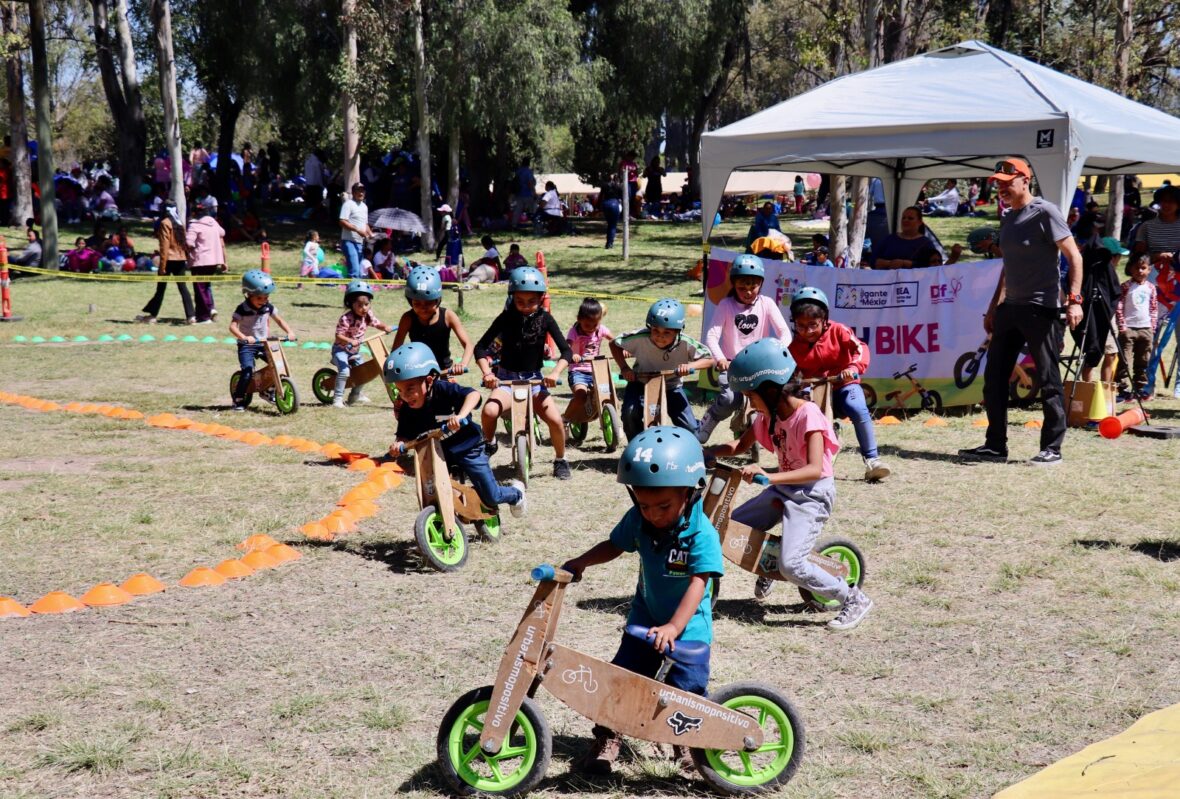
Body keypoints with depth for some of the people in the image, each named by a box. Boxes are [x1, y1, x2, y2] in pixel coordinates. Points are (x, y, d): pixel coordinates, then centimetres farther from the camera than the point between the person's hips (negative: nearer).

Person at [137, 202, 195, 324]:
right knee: (183, 288, 4)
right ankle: (191, 316, -4)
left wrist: (162, 266, -11)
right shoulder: (180, 223, 10)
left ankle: (152, 315, 11)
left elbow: (164, 245, -12)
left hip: (169, 259, -5)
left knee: (161, 288, 3)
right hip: (181, 259, 5)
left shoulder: (164, 223, -9)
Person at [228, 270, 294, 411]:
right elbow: (233, 326, -23)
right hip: (246, 346, -5)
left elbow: (279, 320, 10)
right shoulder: (242, 309, -14)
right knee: (248, 372, -22)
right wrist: (244, 337, -41)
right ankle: (238, 400, -6)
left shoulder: (268, 307, 0)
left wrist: (289, 332, -7)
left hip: (263, 344, 5)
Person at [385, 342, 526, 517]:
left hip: (466, 448, -4)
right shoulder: (405, 410, -12)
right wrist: (399, 444, -33)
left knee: (492, 498, 1)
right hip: (437, 455, 4)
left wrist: (461, 415, -55)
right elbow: (405, 436, -9)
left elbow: (473, 394, -37)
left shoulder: (443, 389, -25)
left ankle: (516, 493, 34)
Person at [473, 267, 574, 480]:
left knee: (555, 419, -21)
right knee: (489, 411, -29)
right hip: (506, 377, 0)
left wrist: (555, 373, -26)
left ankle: (560, 461, 6)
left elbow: (566, 351, -9)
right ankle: (489, 445, 4)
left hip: (534, 378, 1)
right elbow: (481, 347, -8)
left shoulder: (545, 319, -6)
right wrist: (486, 373, -24)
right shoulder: (506, 318, -8)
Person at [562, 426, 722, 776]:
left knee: (687, 686, -8)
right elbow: (614, 545, 8)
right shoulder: (636, 520, -10)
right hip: (645, 618, 4)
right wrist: (580, 563, -5)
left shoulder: (701, 533, -27)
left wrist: (674, 627, -37)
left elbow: (698, 583, -30)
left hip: (689, 623, -4)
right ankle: (607, 741, 15)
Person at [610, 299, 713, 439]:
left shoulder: (685, 344, -27)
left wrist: (690, 366, -35)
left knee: (690, 428, -10)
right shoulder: (640, 338, -28)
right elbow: (614, 344, -11)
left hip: (671, 387, 1)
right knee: (630, 412, -30)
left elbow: (709, 359, -16)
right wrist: (624, 368, -24)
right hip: (641, 383, -1)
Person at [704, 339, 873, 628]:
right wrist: (706, 452, -5)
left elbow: (815, 469, -31)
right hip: (782, 490, 8)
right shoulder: (768, 415, 1)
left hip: (811, 494, -8)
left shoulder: (808, 414, -23)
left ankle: (854, 600, -5)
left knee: (791, 565, -19)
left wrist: (768, 476, -43)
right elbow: (741, 446, 13)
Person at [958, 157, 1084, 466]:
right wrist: (993, 308, 22)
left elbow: (1074, 256, -13)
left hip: (1041, 308, -9)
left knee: (1048, 380, -3)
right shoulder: (1007, 220, 16)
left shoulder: (1044, 212, -9)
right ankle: (995, 445, 17)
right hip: (1010, 308, 9)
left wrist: (1074, 299, -22)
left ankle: (1052, 448, 3)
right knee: (994, 377, 9)